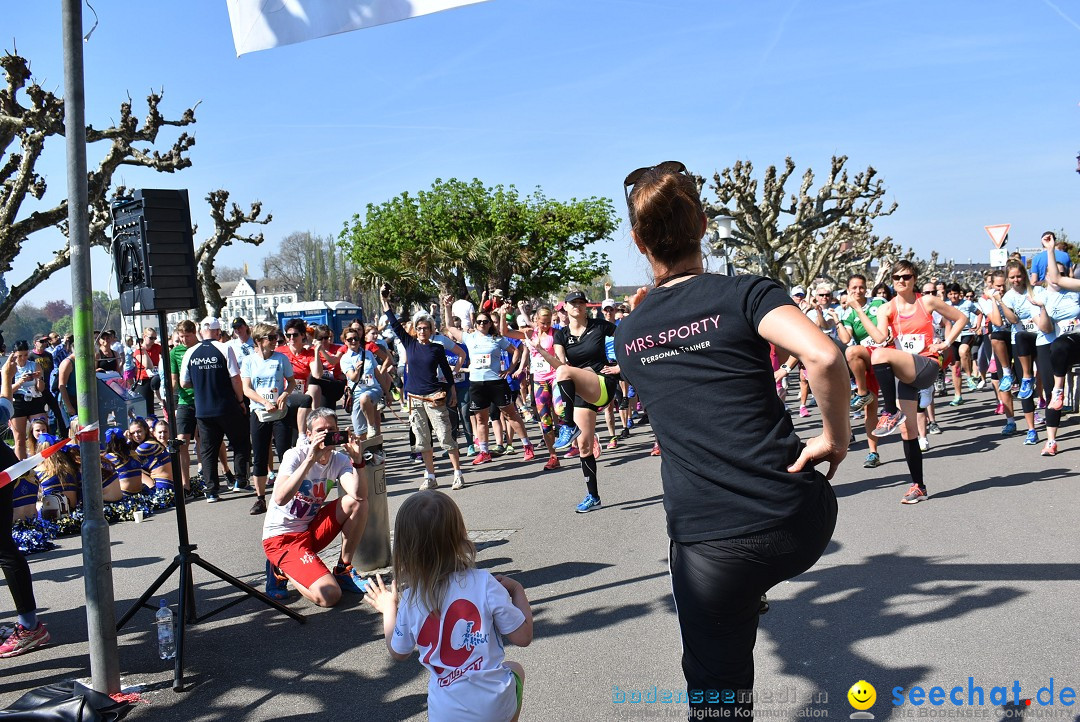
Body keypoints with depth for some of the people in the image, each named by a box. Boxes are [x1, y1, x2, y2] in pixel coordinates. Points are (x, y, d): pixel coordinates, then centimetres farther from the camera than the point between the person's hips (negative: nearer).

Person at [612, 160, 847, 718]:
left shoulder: (627, 334, 8)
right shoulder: (745, 294, -4)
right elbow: (824, 357, -22)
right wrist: (836, 437, -6)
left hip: (708, 545, 1)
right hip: (799, 524, 0)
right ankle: (759, 591, 52)